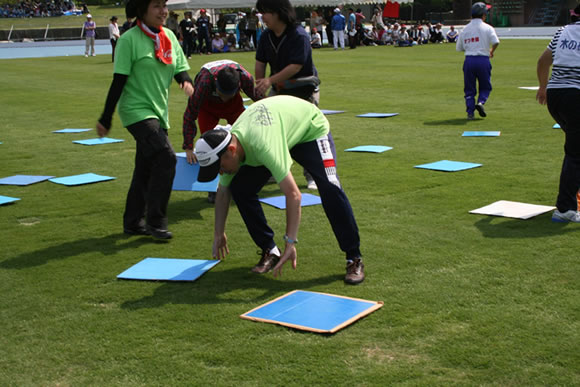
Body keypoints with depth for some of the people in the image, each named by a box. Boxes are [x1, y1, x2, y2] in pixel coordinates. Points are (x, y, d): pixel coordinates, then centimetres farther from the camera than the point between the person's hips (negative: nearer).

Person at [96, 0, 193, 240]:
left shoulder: (169, 37, 8)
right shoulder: (130, 39, -10)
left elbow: (180, 69, 10)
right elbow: (119, 81, -11)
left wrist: (186, 82, -15)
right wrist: (106, 118, -9)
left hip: (159, 112, 7)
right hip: (136, 110, -7)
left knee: (146, 170, 11)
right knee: (166, 158, -20)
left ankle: (133, 223, 24)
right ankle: (155, 222, -10)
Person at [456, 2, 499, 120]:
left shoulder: (465, 29, 11)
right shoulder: (487, 28, 0)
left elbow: (458, 48, 16)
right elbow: (496, 42, -14)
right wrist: (492, 51, 5)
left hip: (469, 60, 2)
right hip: (483, 60, -2)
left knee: (469, 88, 11)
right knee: (485, 87, 13)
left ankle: (470, 111, 1)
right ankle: (480, 102, -12)